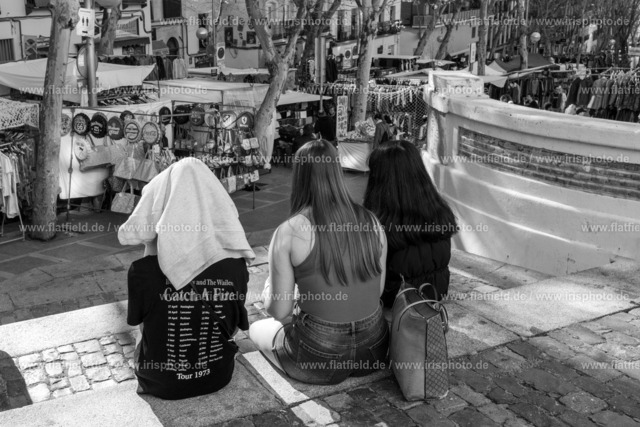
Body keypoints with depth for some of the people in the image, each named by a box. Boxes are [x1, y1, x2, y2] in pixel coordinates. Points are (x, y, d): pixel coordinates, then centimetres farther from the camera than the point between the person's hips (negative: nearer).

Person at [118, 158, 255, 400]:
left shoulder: (143, 271, -24)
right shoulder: (236, 267, -20)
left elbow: (136, 320, -4)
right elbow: (237, 325, -4)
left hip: (162, 383, -1)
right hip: (217, 378, 1)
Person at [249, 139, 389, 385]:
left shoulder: (289, 232, -15)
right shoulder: (371, 223, -3)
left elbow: (279, 311, -10)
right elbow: (379, 290, 7)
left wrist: (269, 290, 12)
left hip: (320, 358, -5)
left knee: (257, 329, 26)